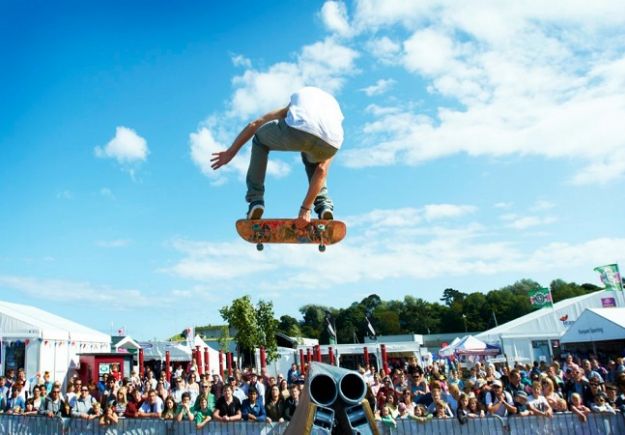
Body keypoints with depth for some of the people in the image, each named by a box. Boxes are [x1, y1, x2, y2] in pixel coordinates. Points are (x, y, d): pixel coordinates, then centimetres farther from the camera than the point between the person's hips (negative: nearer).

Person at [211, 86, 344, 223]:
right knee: (313, 161, 41)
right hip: (329, 143, 3)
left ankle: (255, 199, 22)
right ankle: (324, 205, 25)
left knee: (260, 139, 31)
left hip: (297, 130, -3)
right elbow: (321, 171, 32)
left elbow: (255, 124, 33)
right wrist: (306, 209, 31)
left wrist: (230, 152, 34)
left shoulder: (299, 95, 41)